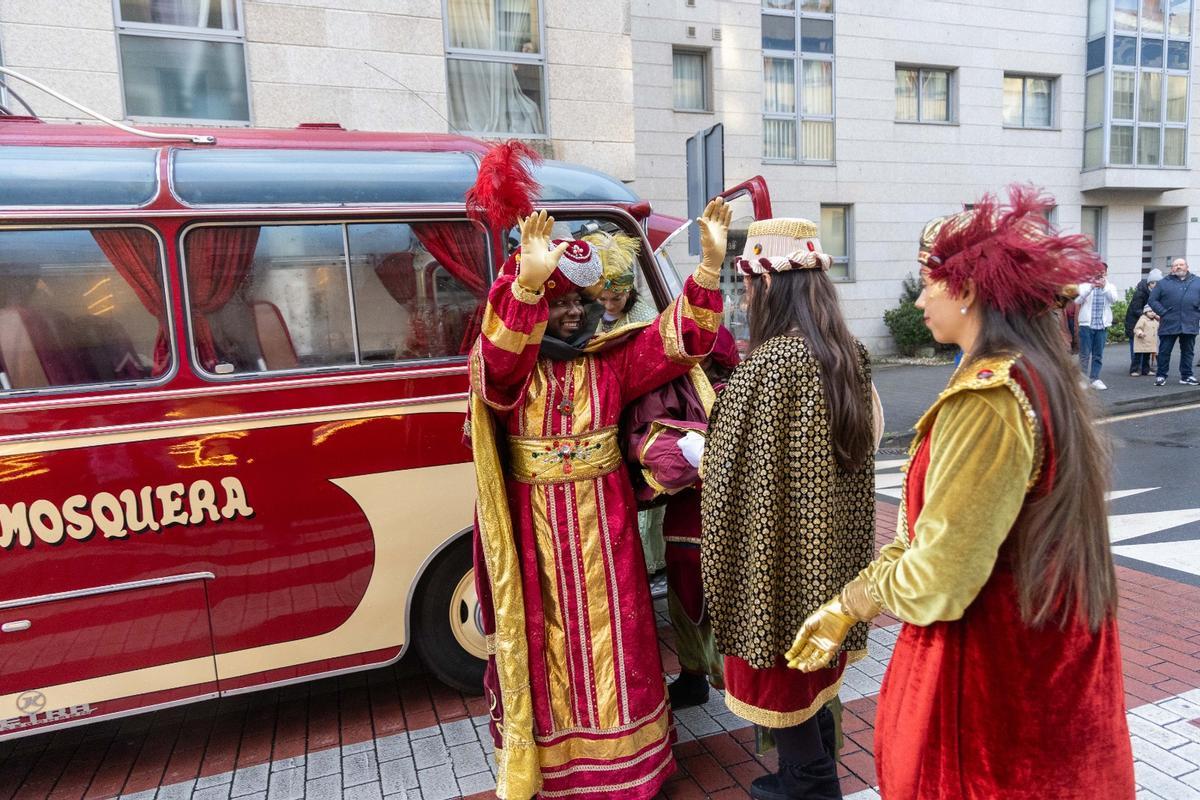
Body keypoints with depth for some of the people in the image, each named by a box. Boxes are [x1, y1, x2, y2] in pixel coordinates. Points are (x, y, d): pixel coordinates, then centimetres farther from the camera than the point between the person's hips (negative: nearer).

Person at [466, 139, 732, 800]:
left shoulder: (609, 364, 2)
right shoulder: (504, 368, -6)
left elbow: (675, 341, -7)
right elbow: (500, 361, -30)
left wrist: (709, 263, -21)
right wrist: (528, 280, -48)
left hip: (602, 528, 2)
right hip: (534, 532, -2)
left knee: (608, 638, 12)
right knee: (545, 641, 10)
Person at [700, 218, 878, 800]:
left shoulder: (768, 364, -24)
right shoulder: (847, 354, 2)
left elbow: (735, 473, -19)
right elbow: (861, 447, 11)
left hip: (776, 549, -8)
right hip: (830, 543, 9)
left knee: (778, 663, 11)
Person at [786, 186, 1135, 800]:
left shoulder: (986, 399, -26)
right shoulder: (1042, 379, 4)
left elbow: (934, 578, -25)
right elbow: (938, 534, 5)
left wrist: (851, 597, -4)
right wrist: (843, 608, 7)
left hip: (987, 669, -9)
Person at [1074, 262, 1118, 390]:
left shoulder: (1110, 286, 10)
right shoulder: (1085, 285, 3)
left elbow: (1114, 299, -8)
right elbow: (1077, 300, -12)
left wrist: (1104, 287, -19)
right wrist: (1091, 287, -18)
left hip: (1102, 325, 2)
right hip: (1086, 324, -2)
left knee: (1098, 355, 5)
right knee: (1085, 354, -1)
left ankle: (1094, 379, 11)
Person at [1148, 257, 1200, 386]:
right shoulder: (1164, 283, 5)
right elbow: (1152, 300, 1)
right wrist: (1163, 313, -7)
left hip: (1189, 325, 2)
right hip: (1169, 324, -2)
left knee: (1188, 351, 9)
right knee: (1164, 351, 1)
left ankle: (1186, 376, 18)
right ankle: (1161, 375, 10)